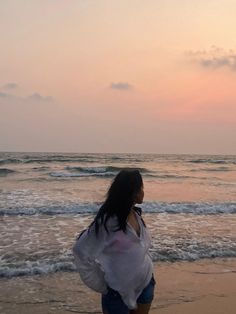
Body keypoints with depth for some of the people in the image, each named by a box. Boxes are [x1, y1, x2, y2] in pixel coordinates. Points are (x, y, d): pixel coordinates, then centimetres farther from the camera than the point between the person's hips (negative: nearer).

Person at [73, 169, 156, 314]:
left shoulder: (136, 214, -4)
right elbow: (82, 250, -19)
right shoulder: (108, 221, -25)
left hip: (145, 284, 6)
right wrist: (100, 284, -11)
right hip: (119, 289, -6)